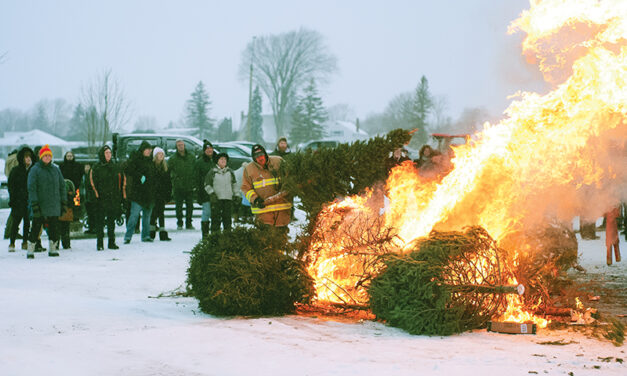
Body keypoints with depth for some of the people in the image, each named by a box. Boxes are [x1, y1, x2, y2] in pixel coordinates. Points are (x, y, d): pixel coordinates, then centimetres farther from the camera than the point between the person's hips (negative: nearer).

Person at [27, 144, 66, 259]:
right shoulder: (35, 170, -3)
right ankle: (30, 250, 6)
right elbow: (31, 188, -7)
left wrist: (64, 202, 12)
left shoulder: (55, 169, 11)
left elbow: (62, 185, 16)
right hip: (40, 205, -4)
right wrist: (34, 204, -14)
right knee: (36, 227, -2)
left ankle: (53, 249, 16)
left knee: (54, 228, 6)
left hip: (54, 205, 4)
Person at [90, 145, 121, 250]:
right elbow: (92, 182, -3)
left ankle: (111, 242, 16)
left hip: (113, 198, 4)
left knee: (111, 221, 9)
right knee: (100, 221, -3)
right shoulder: (96, 168, -2)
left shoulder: (114, 167, 12)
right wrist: (96, 193, -11)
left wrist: (118, 196, 11)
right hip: (101, 198, -4)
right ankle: (100, 244, 2)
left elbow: (118, 182, 17)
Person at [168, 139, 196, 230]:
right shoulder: (172, 159, 2)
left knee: (190, 206, 4)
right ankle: (179, 223, 8)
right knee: (179, 206, 0)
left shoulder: (191, 157, 9)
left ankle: (189, 223, 12)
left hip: (189, 187, 2)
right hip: (178, 187, -2)